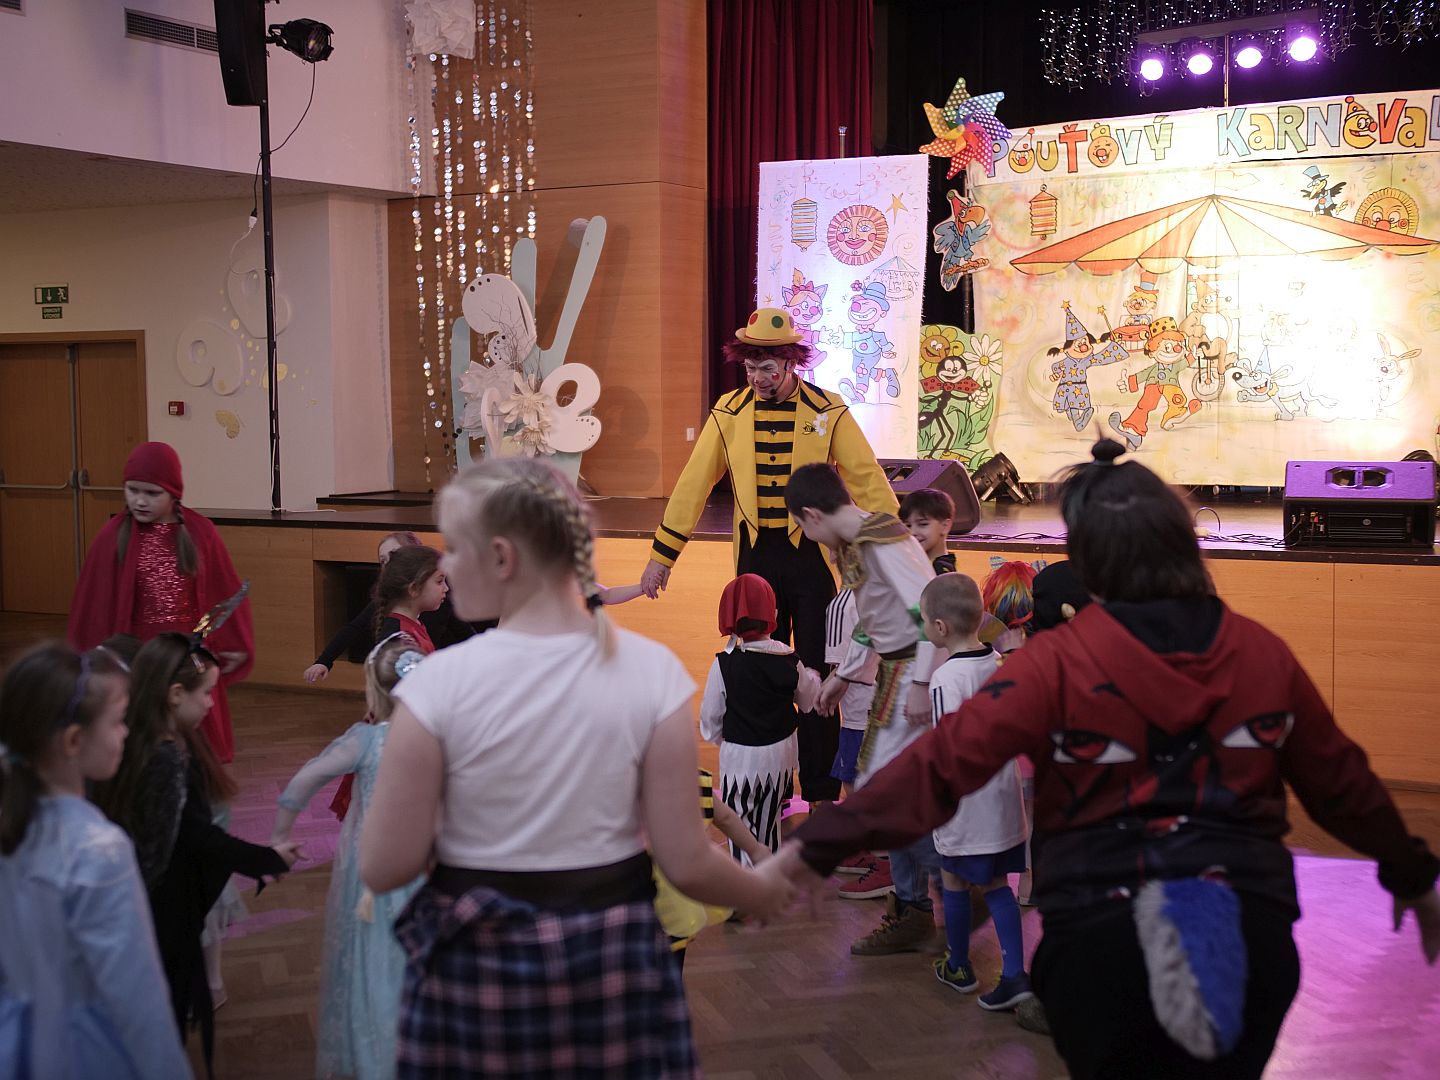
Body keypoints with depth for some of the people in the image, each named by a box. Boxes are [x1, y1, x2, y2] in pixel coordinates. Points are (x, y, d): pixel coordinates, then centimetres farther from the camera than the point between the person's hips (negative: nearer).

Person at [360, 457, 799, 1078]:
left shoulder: (441, 683, -15)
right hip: (613, 957, 1)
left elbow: (384, 868, -10)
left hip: (477, 962, -1)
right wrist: (761, 888, 10)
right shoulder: (652, 670, -11)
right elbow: (686, 863, -9)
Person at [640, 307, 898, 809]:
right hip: (755, 555, 2)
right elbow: (693, 484, 3)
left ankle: (821, 791, 15)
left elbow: (868, 482, -4)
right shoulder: (729, 413, 0)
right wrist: (661, 556, 3)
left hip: (812, 555, -2)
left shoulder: (828, 413, -6)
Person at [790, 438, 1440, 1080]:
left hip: (1100, 926, -2)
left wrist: (816, 847, -16)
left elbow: (942, 764, -17)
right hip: (1249, 930, 3)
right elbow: (1340, 782, 14)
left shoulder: (1058, 660, -9)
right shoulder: (1264, 652, 3)